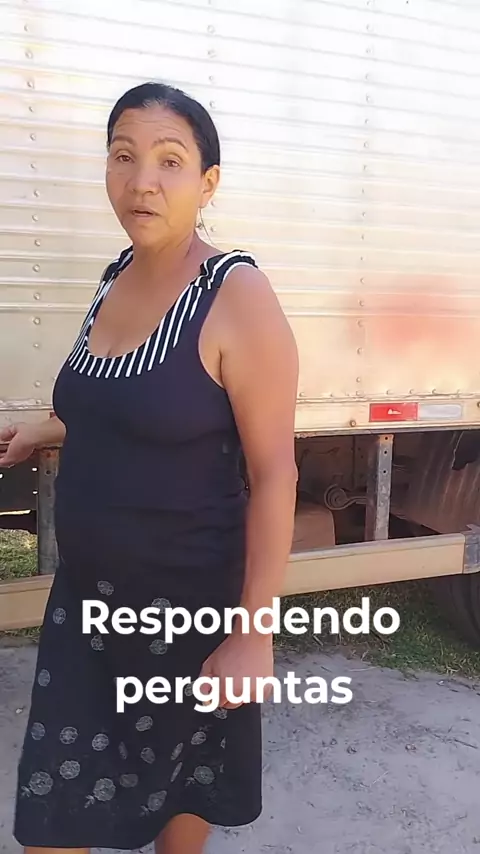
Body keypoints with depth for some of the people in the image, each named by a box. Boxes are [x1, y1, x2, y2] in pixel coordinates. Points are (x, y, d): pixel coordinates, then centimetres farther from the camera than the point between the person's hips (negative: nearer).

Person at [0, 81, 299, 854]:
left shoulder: (237, 297, -18)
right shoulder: (118, 276, 3)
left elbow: (274, 474, -18)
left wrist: (254, 631, -17)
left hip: (190, 598, -6)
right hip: (88, 589, 6)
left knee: (181, 779, 20)